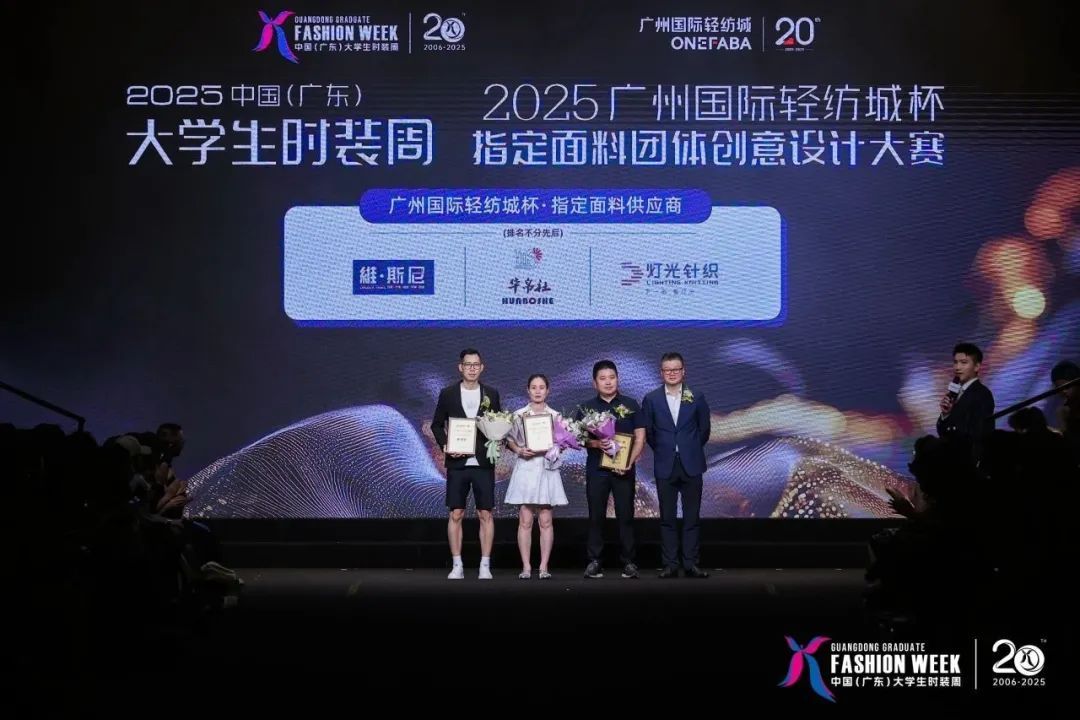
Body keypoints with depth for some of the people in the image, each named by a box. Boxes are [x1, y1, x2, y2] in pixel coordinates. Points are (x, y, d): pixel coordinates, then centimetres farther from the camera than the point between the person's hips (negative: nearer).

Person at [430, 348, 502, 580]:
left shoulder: (491, 394, 7)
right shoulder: (448, 394, 5)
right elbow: (436, 424, 9)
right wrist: (444, 445, -6)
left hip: (483, 463, 0)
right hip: (457, 463, 0)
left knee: (486, 515, 0)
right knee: (456, 514, 0)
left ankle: (485, 566, 5)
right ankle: (457, 566, 6)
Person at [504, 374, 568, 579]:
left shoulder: (555, 416, 7)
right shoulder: (518, 415, 5)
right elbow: (509, 440, 6)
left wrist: (554, 450, -10)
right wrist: (520, 450, -12)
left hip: (547, 468, 1)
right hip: (525, 468, -1)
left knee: (545, 520, 0)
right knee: (525, 521, -2)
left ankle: (544, 566, 4)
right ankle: (526, 566, 1)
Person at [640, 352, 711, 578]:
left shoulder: (696, 397, 2)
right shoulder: (651, 399, 1)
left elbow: (704, 428, 11)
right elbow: (647, 431, 9)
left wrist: (692, 450, 12)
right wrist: (662, 450, 9)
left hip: (691, 465, 0)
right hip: (665, 466, 0)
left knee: (692, 517, 2)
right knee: (667, 517, 2)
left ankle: (691, 564, 7)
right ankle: (670, 564, 6)